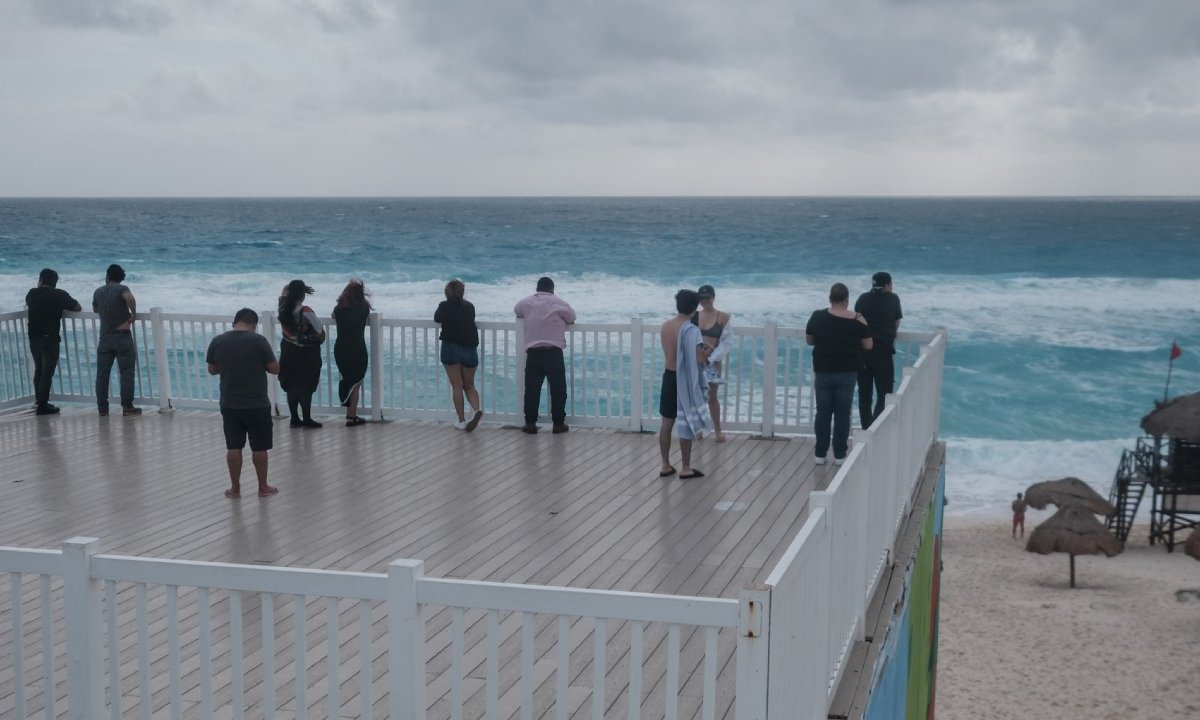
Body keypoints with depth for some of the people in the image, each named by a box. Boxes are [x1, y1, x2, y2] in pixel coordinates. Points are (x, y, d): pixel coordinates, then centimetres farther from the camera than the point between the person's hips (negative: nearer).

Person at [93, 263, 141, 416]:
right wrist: (133, 313, -14)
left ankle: (102, 407, 8)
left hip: (105, 337, 4)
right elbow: (129, 298, -28)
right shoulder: (121, 289, -6)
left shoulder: (98, 292, 9)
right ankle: (127, 406, -4)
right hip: (122, 336, -4)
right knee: (126, 372, -1)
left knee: (102, 373, 8)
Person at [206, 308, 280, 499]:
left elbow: (212, 370, 9)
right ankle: (263, 487, 18)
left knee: (233, 447, 12)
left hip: (229, 404, 3)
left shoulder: (217, 341, -3)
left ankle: (235, 488, 18)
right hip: (257, 404, -3)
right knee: (259, 448, 8)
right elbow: (275, 369, -8)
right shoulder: (258, 340, -14)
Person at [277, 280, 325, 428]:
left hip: (288, 352, 6)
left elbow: (286, 288, 13)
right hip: (306, 354, -6)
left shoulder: (283, 308, -8)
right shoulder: (306, 312, -24)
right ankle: (307, 419, 10)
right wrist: (320, 340, 3)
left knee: (291, 386, 14)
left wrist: (295, 287, 0)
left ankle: (294, 419, 21)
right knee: (306, 388, 4)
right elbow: (321, 333, -16)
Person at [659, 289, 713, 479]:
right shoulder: (691, 330, -20)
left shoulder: (665, 326, 3)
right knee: (687, 424, 4)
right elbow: (699, 359, -22)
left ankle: (666, 466, 18)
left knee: (667, 423, 12)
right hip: (685, 380, -6)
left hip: (669, 377, 6)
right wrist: (707, 352, 0)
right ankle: (686, 468, 10)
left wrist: (700, 348, 18)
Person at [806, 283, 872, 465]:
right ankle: (839, 455, 9)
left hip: (823, 371, 1)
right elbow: (868, 346, -3)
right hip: (847, 373, -1)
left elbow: (809, 341, 7)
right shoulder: (857, 320, -10)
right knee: (842, 414, 7)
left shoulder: (817, 317, -7)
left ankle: (820, 454, 11)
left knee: (823, 412, 9)